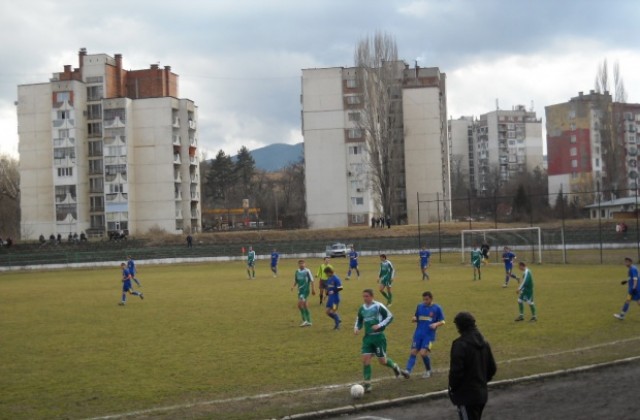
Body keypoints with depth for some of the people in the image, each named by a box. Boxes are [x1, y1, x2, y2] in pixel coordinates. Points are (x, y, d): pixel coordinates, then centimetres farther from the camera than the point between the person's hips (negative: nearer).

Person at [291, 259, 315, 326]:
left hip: (306, 290, -7)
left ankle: (304, 320, -11)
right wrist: (293, 286, -2)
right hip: (300, 290, 7)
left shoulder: (307, 271, -8)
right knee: (304, 305, 10)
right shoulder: (297, 271, 10)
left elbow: (311, 280, -5)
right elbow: (296, 281, 17)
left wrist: (313, 289, -5)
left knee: (300, 304, -18)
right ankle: (308, 321, 18)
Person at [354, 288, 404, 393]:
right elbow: (359, 321, 18)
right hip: (367, 337, 5)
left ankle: (395, 367, 37)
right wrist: (356, 328, -3)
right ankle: (367, 384, -2)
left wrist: (379, 325, -19)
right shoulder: (362, 309, 6)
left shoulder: (378, 306, -11)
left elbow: (390, 316, -8)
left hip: (378, 336, -5)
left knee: (382, 361, 3)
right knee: (365, 359, -7)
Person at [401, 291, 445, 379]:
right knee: (413, 352, -5)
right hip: (418, 334, 4)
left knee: (423, 353, -14)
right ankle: (408, 371, -13)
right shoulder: (419, 306, 8)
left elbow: (442, 322, 1)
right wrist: (414, 319, -5)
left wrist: (436, 324, -20)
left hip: (429, 335, -4)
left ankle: (428, 371, 9)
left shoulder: (437, 308, -3)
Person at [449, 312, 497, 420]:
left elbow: (456, 370, -21)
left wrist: (452, 387, -5)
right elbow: (492, 368, 12)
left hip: (465, 395, -8)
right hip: (481, 393, 8)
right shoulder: (484, 343, 6)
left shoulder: (460, 344, -20)